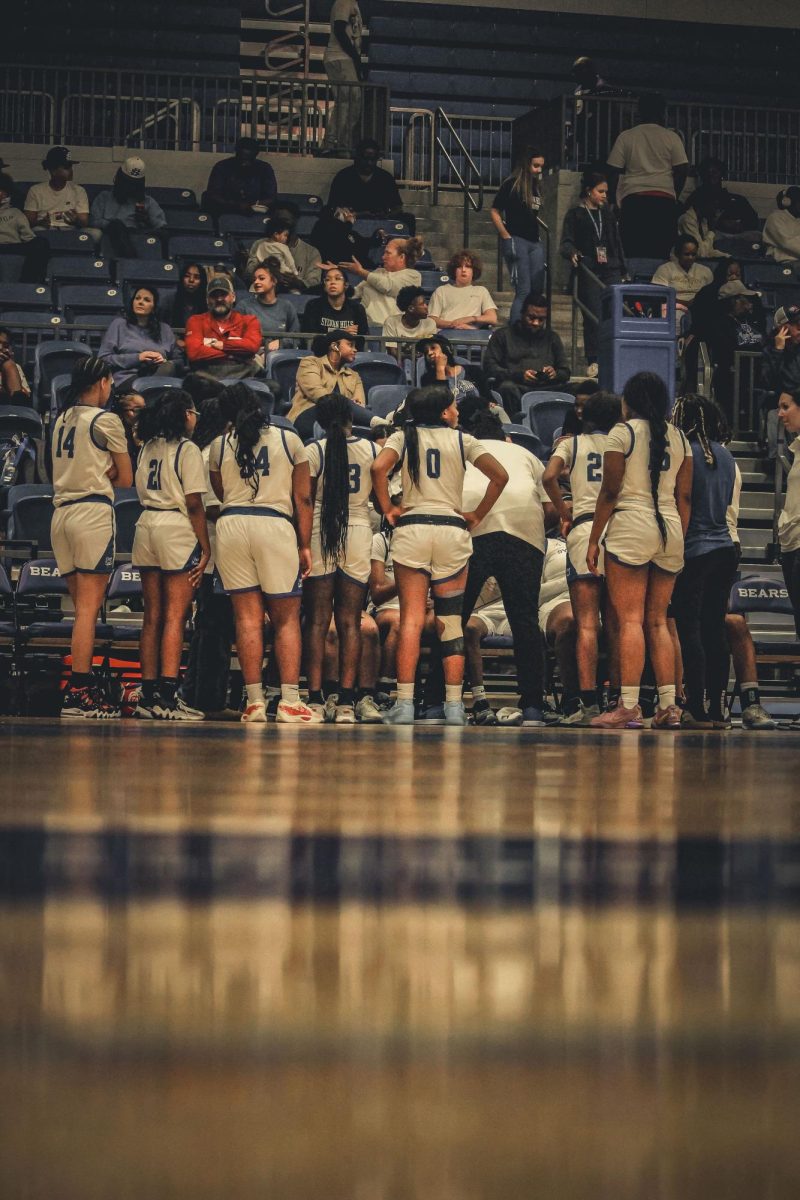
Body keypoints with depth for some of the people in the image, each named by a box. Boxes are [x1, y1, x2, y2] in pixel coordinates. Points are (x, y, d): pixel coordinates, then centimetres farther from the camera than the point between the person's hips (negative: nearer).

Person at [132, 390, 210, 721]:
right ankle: (167, 698, -12)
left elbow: (141, 491, 12)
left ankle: (148, 695, 9)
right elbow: (194, 504, -10)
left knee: (152, 616, 9)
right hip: (176, 528, -7)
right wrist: (205, 548, -7)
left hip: (146, 525, 7)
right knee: (175, 617, -7)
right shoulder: (187, 450, -6)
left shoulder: (147, 448, 15)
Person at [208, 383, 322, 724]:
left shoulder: (219, 445, 9)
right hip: (276, 525, -1)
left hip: (231, 525, 1)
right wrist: (304, 545, 10)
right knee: (287, 617, 3)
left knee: (247, 616, 3)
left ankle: (254, 701, 0)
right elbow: (302, 497, 6)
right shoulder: (289, 440, 7)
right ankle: (289, 701, -5)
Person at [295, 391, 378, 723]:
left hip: (319, 533, -1)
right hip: (358, 533, 1)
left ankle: (315, 698, -3)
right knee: (350, 621, 4)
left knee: (317, 620, 3)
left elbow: (303, 502, -5)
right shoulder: (371, 449, 3)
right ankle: (346, 701, -1)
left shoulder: (311, 451, -2)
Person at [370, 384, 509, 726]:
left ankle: (404, 704, -11)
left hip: (412, 528, 0)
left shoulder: (404, 436, 9)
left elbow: (378, 468, -10)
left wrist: (388, 509, 0)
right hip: (453, 529, 0)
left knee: (411, 619, -3)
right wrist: (477, 514, 8)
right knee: (451, 621, 4)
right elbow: (499, 475, -1)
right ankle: (454, 707, 1)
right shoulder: (463, 440, 9)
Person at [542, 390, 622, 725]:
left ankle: (587, 699, -16)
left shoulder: (571, 444, 11)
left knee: (587, 622, -6)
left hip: (584, 529, -2)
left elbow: (549, 477, -6)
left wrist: (564, 511, 6)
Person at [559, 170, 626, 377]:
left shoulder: (608, 214, 16)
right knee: (593, 317, -4)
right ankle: (593, 362, 3)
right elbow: (566, 243, -4)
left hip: (611, 271, 3)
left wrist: (622, 270, 16)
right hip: (588, 272, -3)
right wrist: (572, 253, -26)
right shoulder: (575, 214, 4)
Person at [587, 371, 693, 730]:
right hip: (670, 529, 5)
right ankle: (668, 706, 4)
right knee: (657, 621, 10)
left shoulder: (622, 432, -3)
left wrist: (594, 540, -3)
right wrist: (680, 540, 17)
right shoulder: (679, 437, 12)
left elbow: (610, 492, -6)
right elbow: (685, 496, 10)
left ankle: (628, 706, -14)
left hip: (630, 526, -5)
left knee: (629, 620, -8)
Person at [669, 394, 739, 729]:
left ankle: (697, 710, -9)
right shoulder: (725, 456, 11)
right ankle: (717, 708, 9)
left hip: (693, 551, -7)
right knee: (715, 629, 9)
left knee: (689, 629, -5)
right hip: (724, 549, 7)